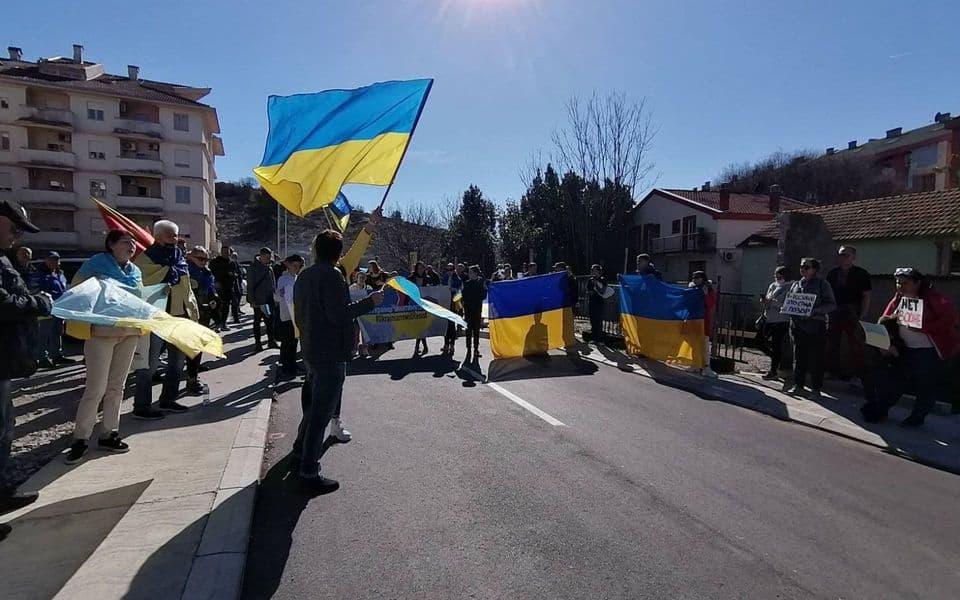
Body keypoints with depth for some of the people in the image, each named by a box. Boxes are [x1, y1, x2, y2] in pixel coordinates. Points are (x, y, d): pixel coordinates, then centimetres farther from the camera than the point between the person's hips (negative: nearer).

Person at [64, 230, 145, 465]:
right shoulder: (96, 263, -3)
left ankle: (109, 435, 22)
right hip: (101, 332, -6)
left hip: (129, 333, 6)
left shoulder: (135, 271, 12)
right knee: (96, 388, -5)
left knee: (116, 386, 12)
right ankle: (80, 439, 8)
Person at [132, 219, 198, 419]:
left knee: (178, 360, 16)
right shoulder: (145, 258, -8)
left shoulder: (179, 257, 14)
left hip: (179, 316, 8)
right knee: (149, 363, -2)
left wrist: (193, 310, 17)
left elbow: (186, 286, 19)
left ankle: (168, 399, 30)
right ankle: (141, 406, 8)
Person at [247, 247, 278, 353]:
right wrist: (252, 300, -13)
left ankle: (271, 341, 15)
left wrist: (274, 296, 9)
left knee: (270, 320, 7)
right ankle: (258, 343, 13)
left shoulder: (269, 269, 10)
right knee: (257, 321, 6)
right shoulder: (253, 268, -7)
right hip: (258, 300, -5)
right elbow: (250, 285, -9)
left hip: (269, 300, 5)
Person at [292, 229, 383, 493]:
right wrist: (369, 302, -18)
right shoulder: (332, 275, -17)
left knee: (313, 404, 25)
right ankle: (309, 472, 3)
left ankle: (301, 450, 38)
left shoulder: (304, 276, 11)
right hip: (331, 354, -10)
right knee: (321, 412, -3)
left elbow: (299, 314, 19)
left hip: (311, 351, 10)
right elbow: (339, 314, -25)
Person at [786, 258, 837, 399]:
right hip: (797, 325, 5)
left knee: (816, 358, 1)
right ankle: (798, 385, 19)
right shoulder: (795, 284, 14)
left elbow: (832, 305, -5)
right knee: (799, 356, 10)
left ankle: (816, 388, 9)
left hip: (816, 326, -4)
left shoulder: (823, 285, -1)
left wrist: (815, 311, -21)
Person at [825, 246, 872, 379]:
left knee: (855, 346, 0)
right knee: (832, 344, 10)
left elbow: (866, 296, -3)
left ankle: (855, 374, 9)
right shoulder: (832, 273, 8)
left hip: (852, 314, -4)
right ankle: (834, 372, 23)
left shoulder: (861, 274, -2)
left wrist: (862, 315, -11)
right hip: (834, 313, 4)